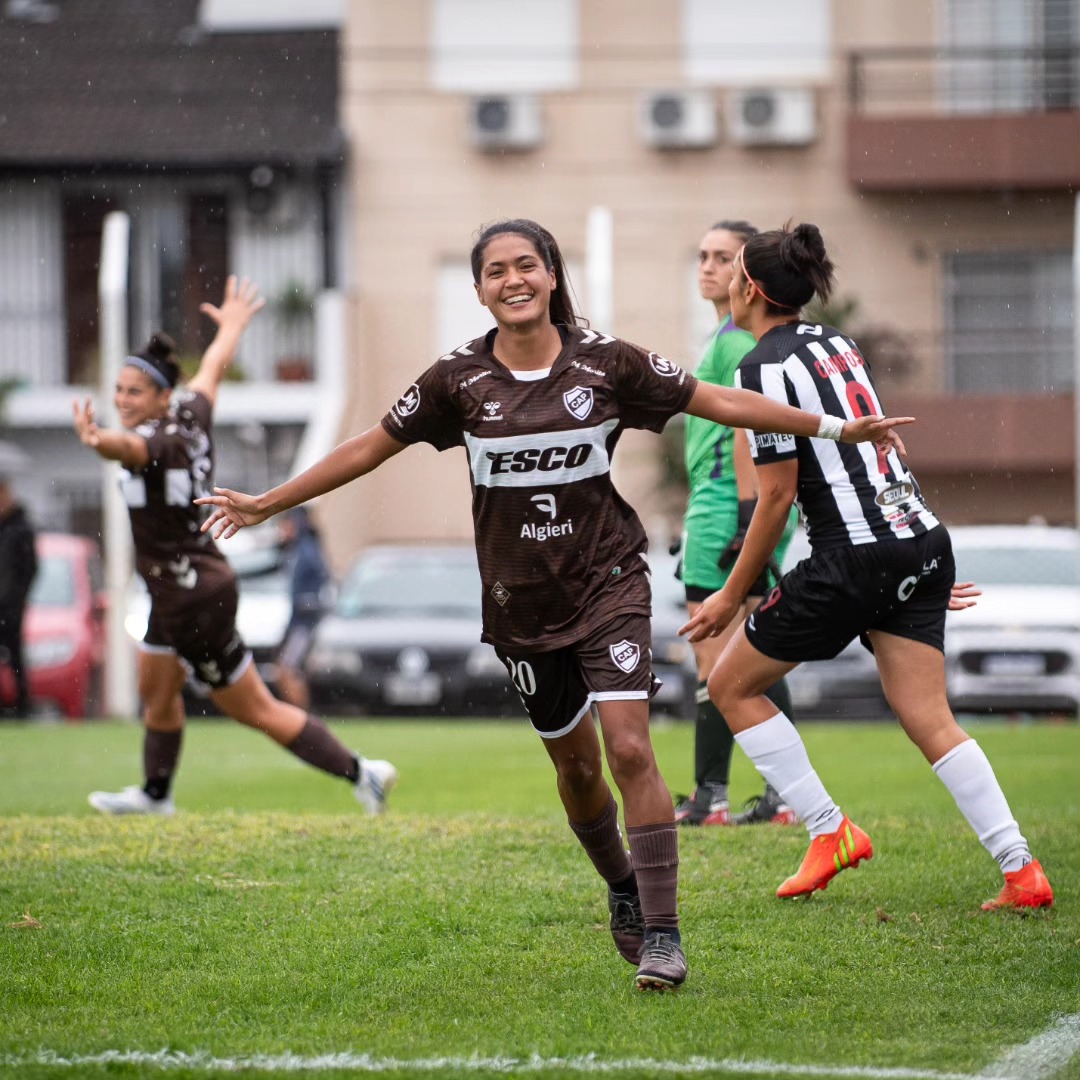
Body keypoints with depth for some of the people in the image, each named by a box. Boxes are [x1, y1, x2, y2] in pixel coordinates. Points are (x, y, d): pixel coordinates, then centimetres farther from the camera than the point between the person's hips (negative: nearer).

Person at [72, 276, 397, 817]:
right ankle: (156, 794, 42)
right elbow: (213, 369, 21)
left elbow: (131, 447, -50)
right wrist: (232, 325, 41)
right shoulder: (191, 416, 1)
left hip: (196, 599, -10)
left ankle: (360, 773, 6)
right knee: (156, 690, 24)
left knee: (256, 710, 0)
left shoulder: (159, 442, -24)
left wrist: (101, 442, -73)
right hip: (174, 593, 10)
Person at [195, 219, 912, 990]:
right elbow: (371, 447, 6)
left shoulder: (606, 362, -7)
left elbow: (717, 402, -1)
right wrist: (266, 504, 8)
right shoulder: (461, 379, -4)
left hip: (608, 582, -2)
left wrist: (838, 429, -2)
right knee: (575, 765, 11)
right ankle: (623, 890, 37)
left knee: (629, 749, -15)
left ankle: (662, 932, -12)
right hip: (521, 601, 2)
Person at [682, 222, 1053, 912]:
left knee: (733, 686, 9)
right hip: (924, 538, 8)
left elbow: (777, 496, -10)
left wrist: (733, 596, -2)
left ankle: (830, 831, 5)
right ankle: (1022, 871, -7)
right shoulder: (837, 343, 18)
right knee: (930, 720, 5)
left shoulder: (764, 366, -8)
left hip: (854, 557, -8)